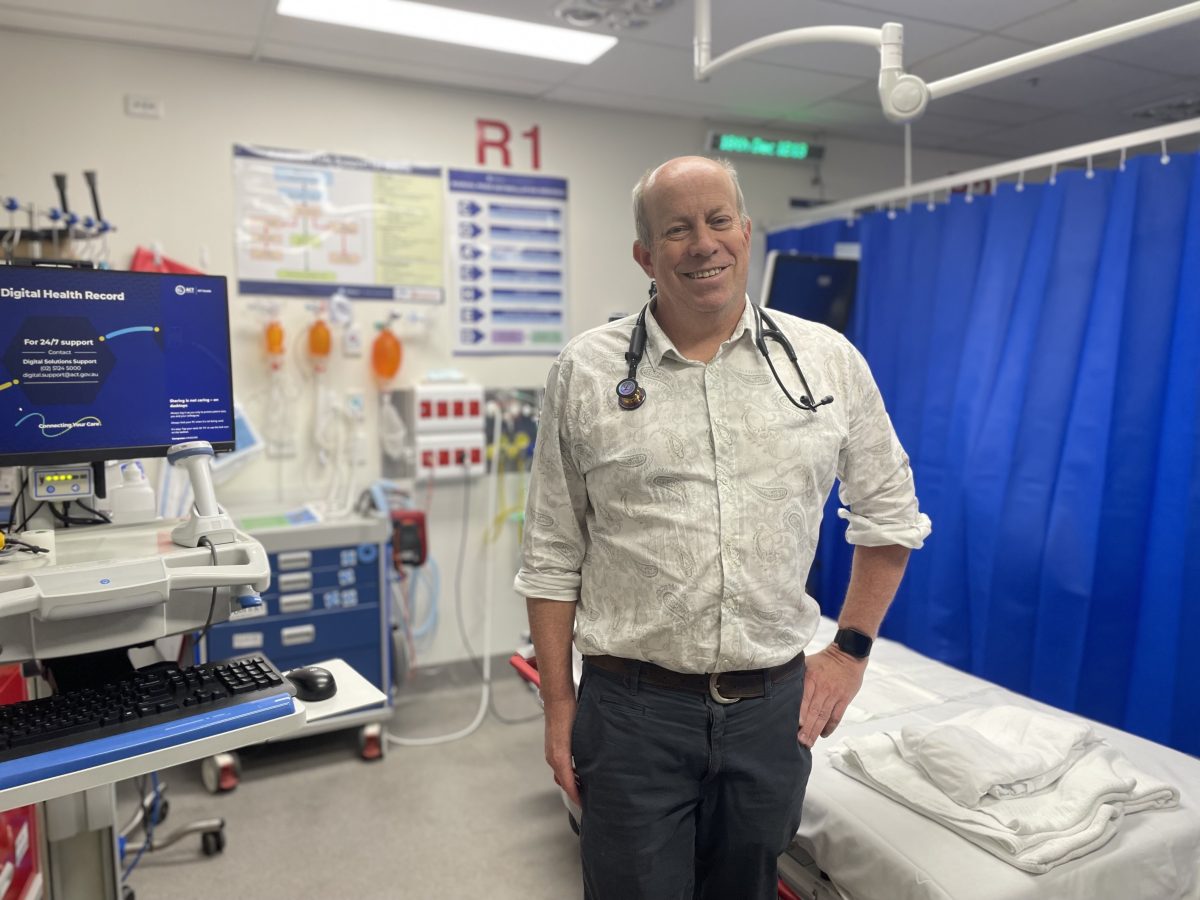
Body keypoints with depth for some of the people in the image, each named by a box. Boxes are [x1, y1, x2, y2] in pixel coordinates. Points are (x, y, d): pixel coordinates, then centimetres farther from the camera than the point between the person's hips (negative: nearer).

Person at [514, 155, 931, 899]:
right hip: (632, 708, -2)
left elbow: (889, 513, 10)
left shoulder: (828, 359, 0)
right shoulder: (586, 370, -4)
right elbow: (553, 556, 0)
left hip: (774, 706, 2)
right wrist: (558, 703, 0)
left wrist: (851, 650, 6)